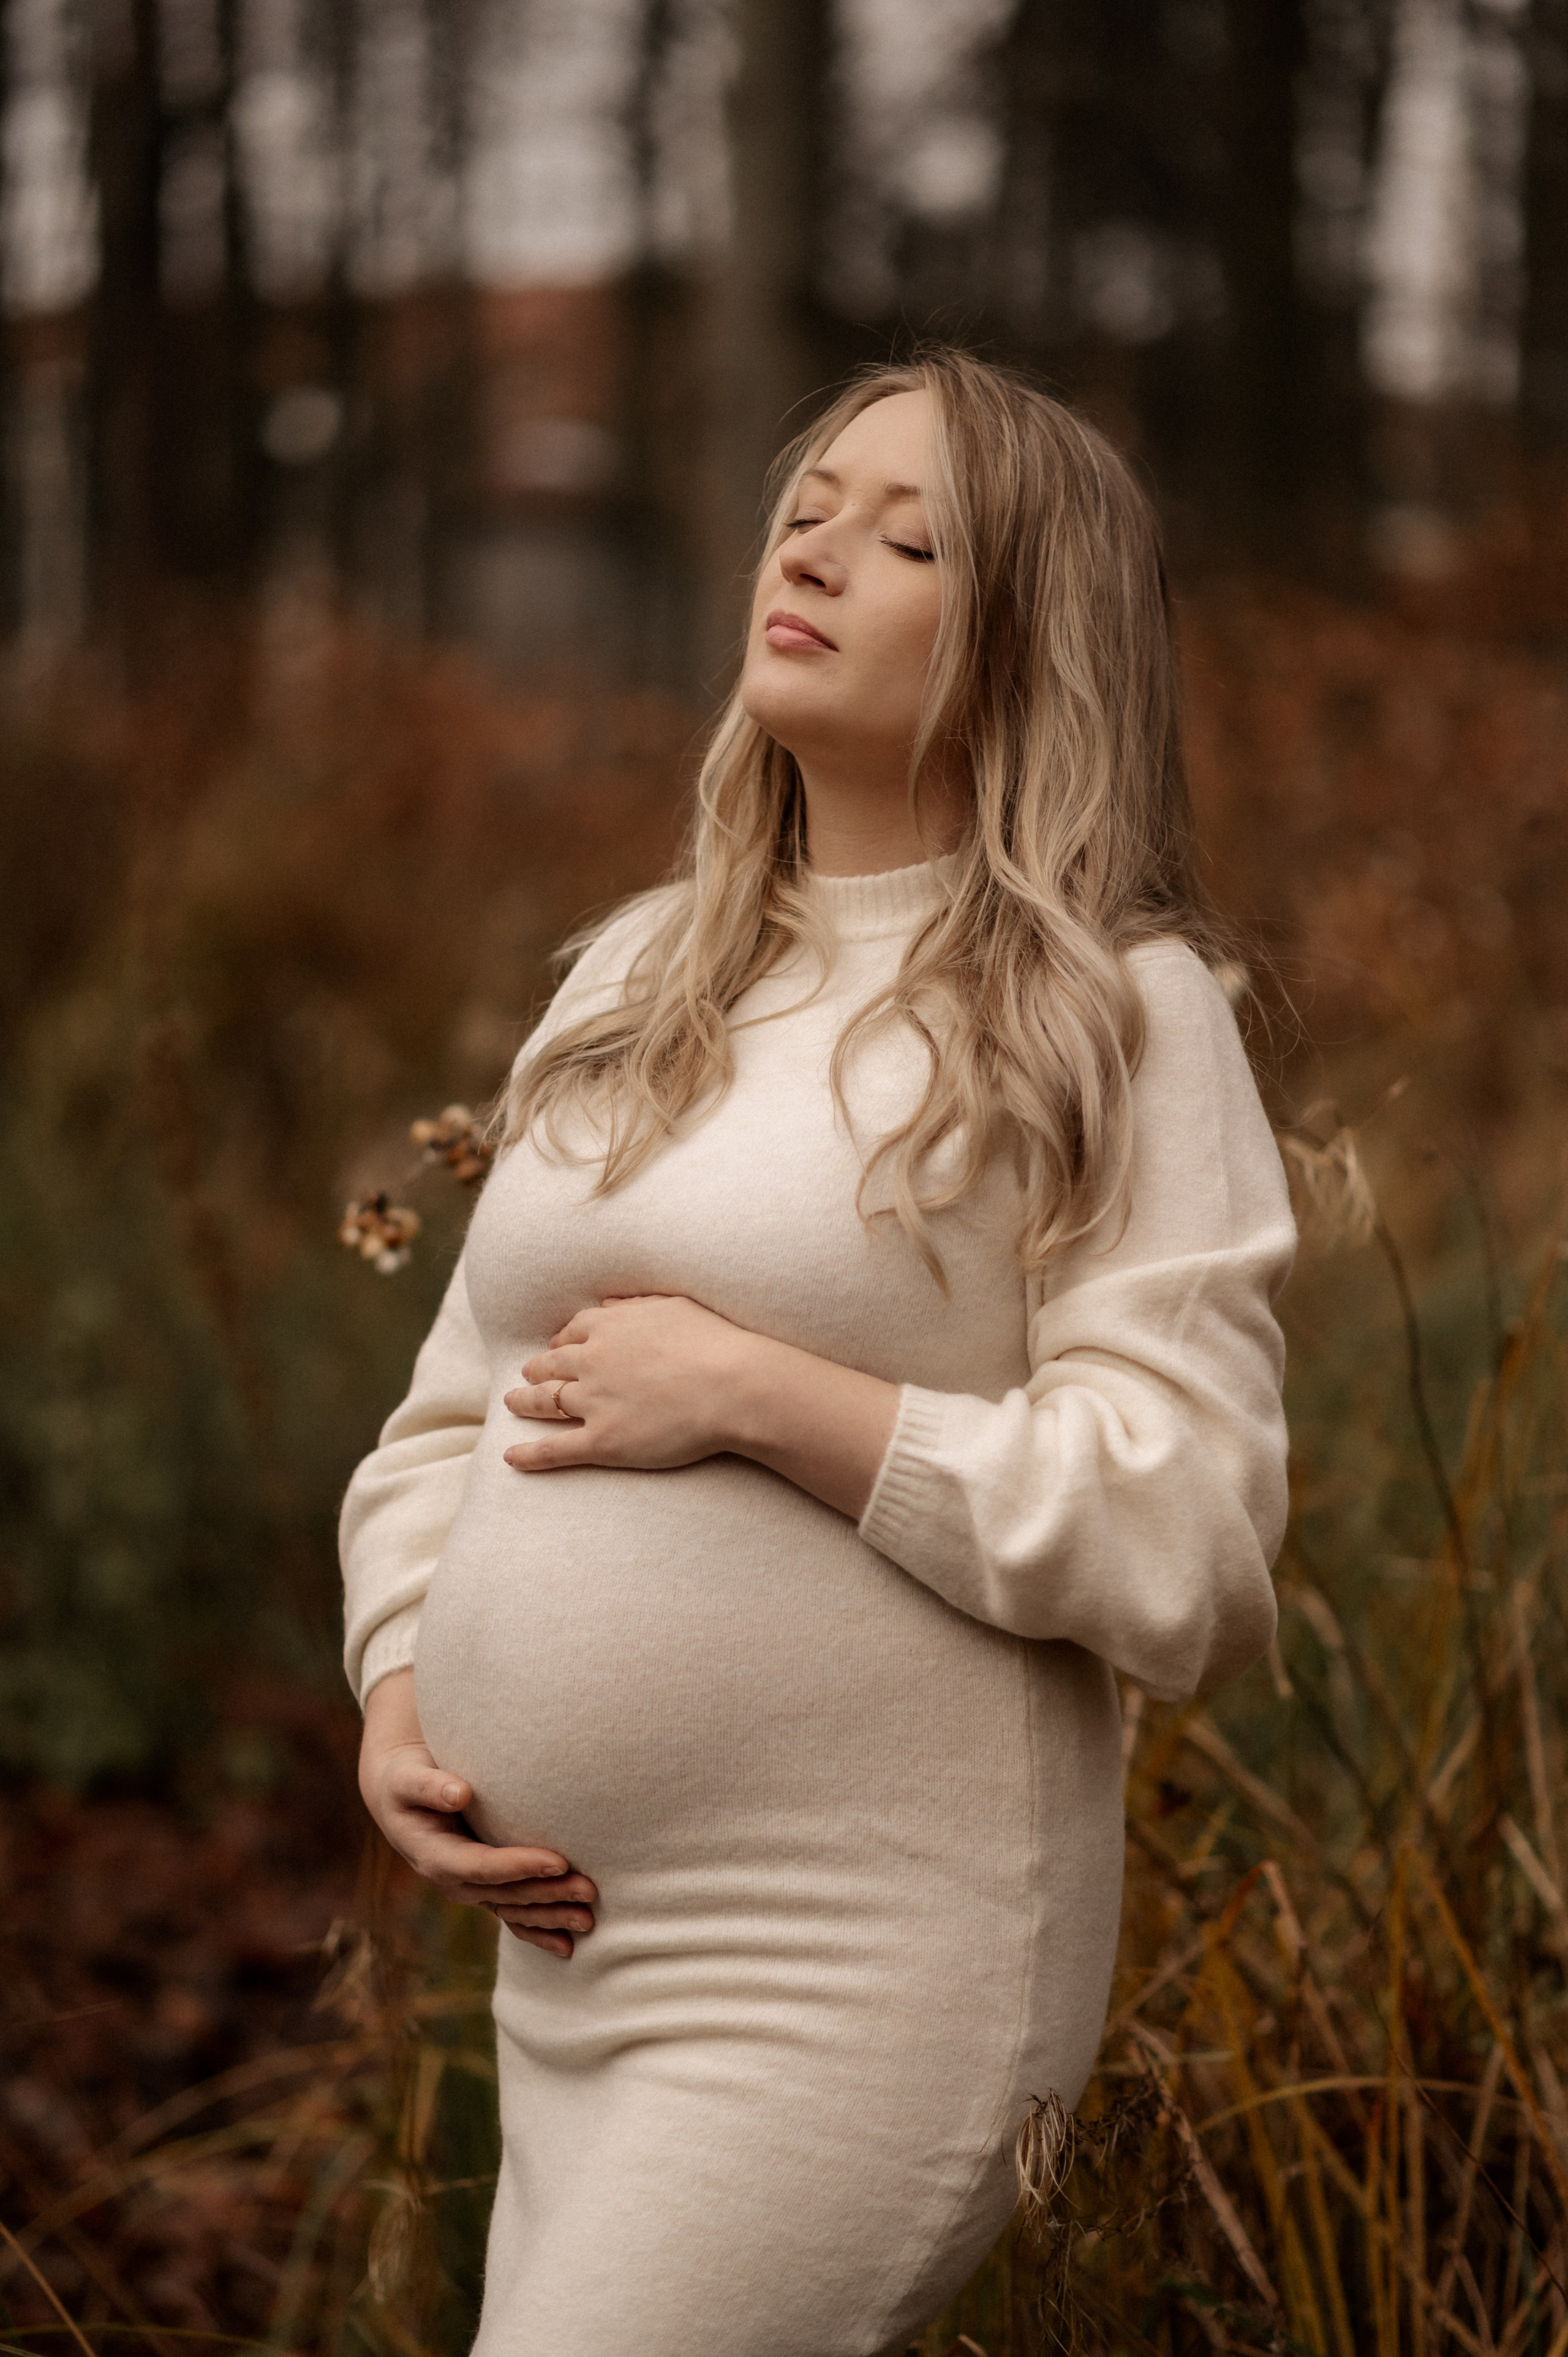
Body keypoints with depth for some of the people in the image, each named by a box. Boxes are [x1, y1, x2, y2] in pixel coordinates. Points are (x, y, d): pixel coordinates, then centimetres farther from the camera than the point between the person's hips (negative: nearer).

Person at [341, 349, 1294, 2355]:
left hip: (859, 1983, -7)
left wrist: (757, 1395, -17)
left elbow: (1187, 1550, -15)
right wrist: (398, 1699, 2)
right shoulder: (635, 980, 14)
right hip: (566, 1955, 7)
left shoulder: (1114, 1016, -6)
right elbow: (449, 1419, 20)